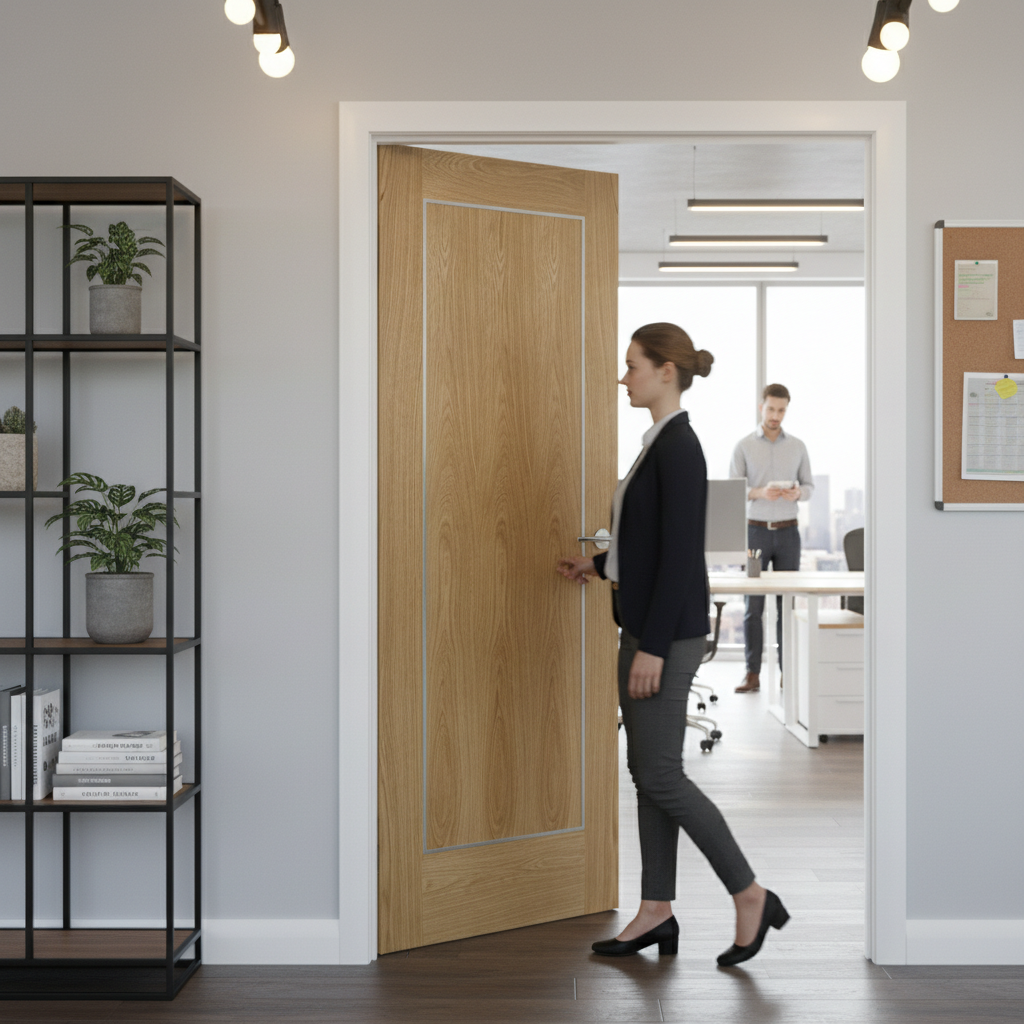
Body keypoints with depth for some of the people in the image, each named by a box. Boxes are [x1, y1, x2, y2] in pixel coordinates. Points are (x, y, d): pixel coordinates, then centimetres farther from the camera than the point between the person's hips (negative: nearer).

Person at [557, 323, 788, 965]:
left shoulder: (679, 445, -17)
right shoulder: (661, 442, 13)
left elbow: (681, 554, -22)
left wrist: (654, 647, -22)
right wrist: (601, 565, 26)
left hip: (668, 632, -10)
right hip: (645, 625, 10)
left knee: (661, 776, -4)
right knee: (646, 771, 12)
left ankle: (752, 897, 10)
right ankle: (657, 913, 21)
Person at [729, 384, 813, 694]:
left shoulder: (797, 446, 8)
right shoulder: (744, 446, 1)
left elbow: (810, 487, 10)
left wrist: (797, 492, -13)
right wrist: (760, 492, -21)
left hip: (787, 531, 2)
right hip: (756, 530, -2)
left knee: (787, 603, 2)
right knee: (753, 604, -2)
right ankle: (752, 674, 2)